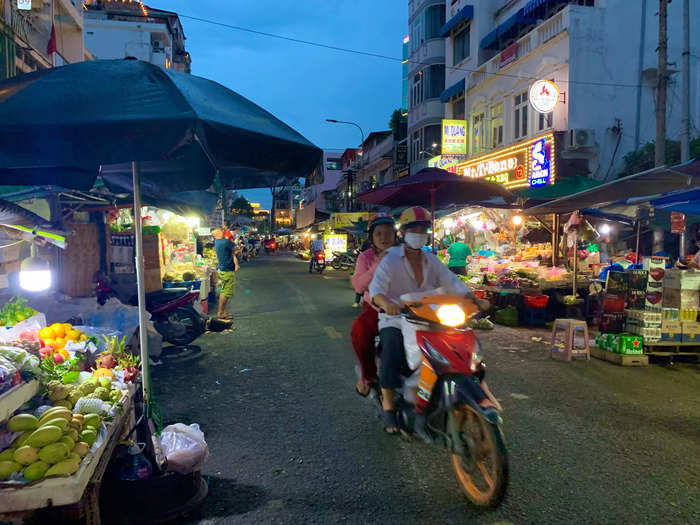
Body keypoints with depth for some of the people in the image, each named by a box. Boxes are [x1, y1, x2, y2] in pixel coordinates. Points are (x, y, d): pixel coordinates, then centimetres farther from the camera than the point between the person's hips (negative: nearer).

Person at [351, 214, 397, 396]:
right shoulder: (366, 257, 5)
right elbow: (358, 286, -10)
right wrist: (378, 265, -17)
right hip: (374, 308, 0)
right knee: (359, 329, -29)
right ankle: (369, 375, -7)